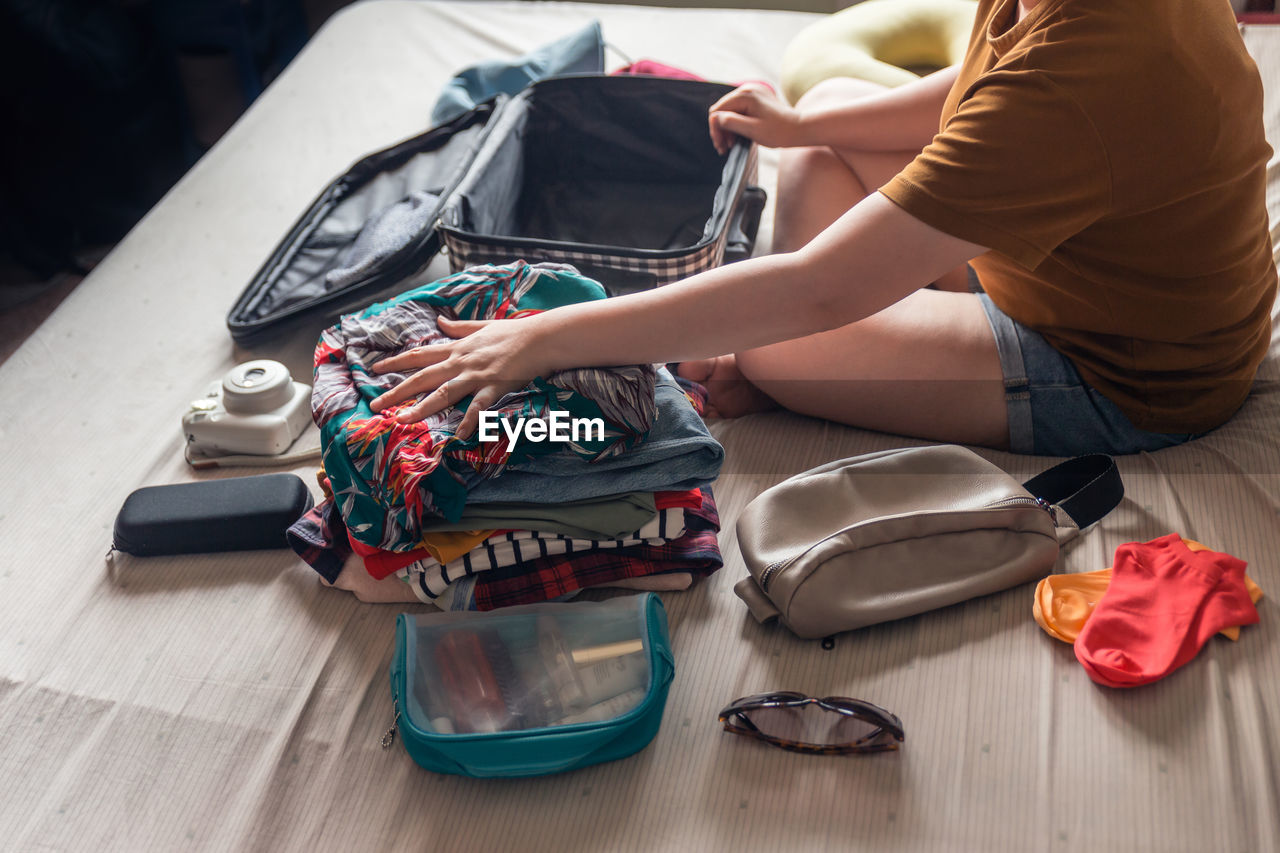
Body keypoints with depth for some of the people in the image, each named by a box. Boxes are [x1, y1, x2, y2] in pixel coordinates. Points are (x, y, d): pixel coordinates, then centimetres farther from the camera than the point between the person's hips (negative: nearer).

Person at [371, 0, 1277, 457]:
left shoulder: (1075, 82, -39)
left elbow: (816, 293, -39)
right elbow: (975, 96, 10)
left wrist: (545, 339, -36)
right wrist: (799, 126, 6)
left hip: (1124, 380, -8)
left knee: (766, 347, -18)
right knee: (831, 108, 6)